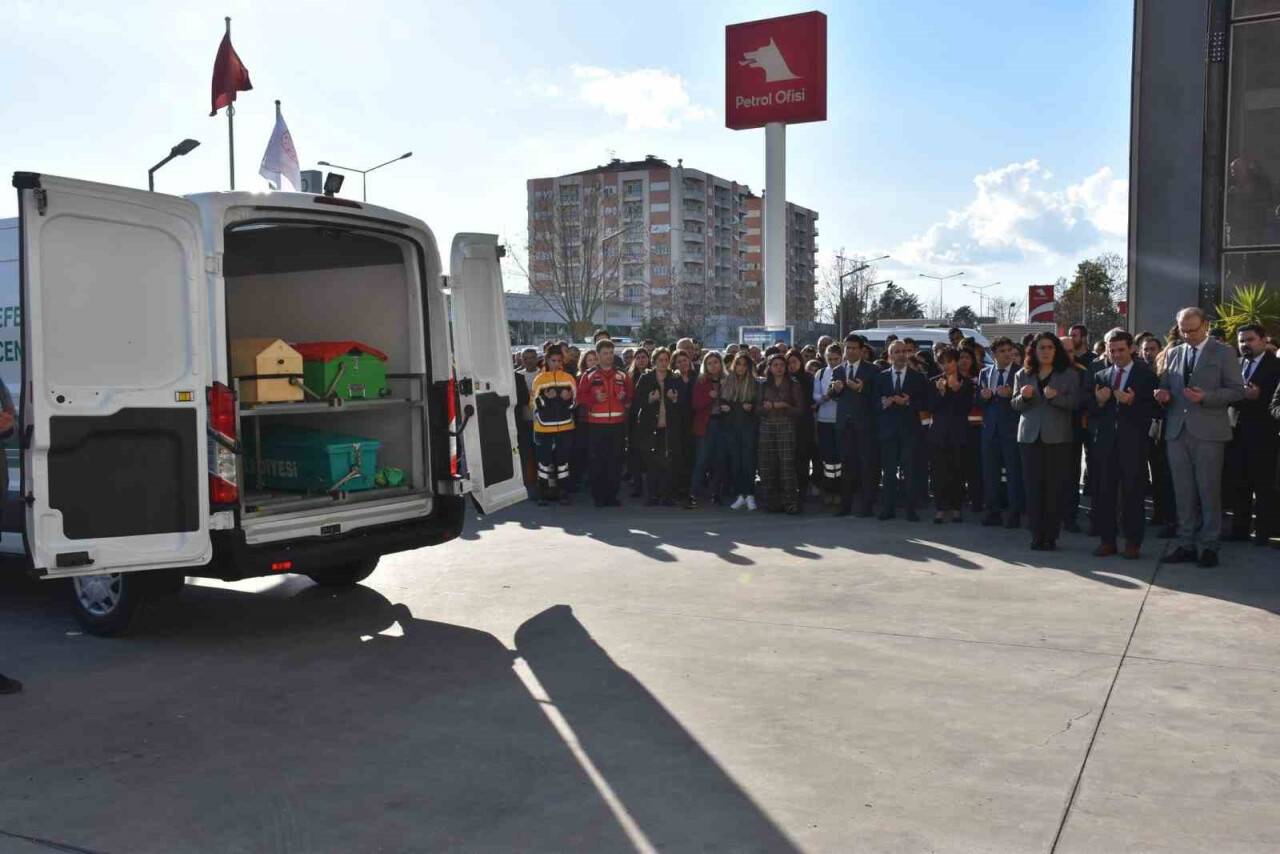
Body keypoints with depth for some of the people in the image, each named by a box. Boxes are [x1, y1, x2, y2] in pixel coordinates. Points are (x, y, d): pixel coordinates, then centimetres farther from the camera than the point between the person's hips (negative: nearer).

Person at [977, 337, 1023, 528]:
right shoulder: (985, 373, 11)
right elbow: (978, 402, 10)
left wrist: (1011, 395, -25)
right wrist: (983, 396, -11)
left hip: (1012, 429, -4)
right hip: (990, 429, 4)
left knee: (1014, 472, -1)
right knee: (990, 471, 9)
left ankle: (1013, 513, 6)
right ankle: (993, 511, 18)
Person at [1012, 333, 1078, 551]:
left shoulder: (1068, 374, 6)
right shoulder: (1023, 375, 13)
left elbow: (1076, 402, -3)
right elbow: (1015, 405, 10)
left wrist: (1056, 396, -20)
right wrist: (1023, 396, -11)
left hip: (1058, 437, -2)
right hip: (1030, 436, 2)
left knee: (1055, 487, -3)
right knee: (1032, 486, 0)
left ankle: (1050, 536, 3)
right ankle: (1037, 535, 5)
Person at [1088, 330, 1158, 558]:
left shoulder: (1146, 375, 2)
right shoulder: (1100, 376, 13)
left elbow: (1153, 409, -5)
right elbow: (1091, 412, 11)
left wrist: (1132, 402, -19)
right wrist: (1098, 401, -9)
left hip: (1133, 442, -3)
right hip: (1105, 441, 4)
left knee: (1132, 492, 0)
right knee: (1103, 492, 4)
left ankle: (1133, 542, 8)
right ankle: (1107, 540, 13)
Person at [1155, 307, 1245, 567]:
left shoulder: (1223, 352, 1)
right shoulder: (1174, 353, 14)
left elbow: (1237, 391, -2)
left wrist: (1205, 397, -17)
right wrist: (1163, 394, -2)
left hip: (1208, 431, -4)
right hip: (1177, 431, 4)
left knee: (1209, 491, 0)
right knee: (1183, 493, 7)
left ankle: (1208, 546, 8)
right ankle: (1187, 544, 14)